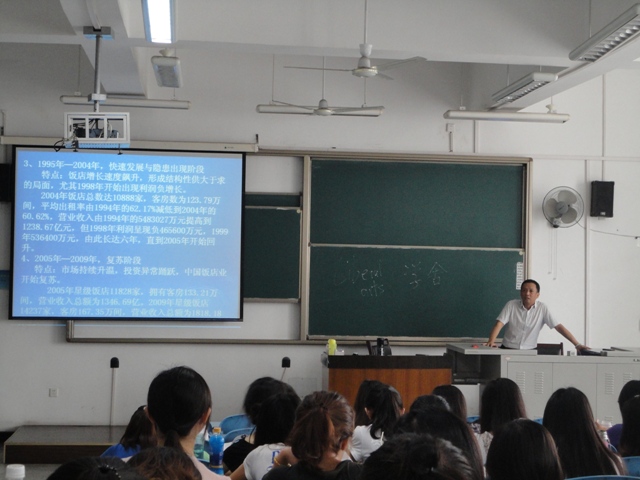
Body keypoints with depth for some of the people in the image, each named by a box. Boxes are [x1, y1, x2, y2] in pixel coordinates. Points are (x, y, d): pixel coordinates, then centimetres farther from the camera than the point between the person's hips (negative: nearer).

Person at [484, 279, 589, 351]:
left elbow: (559, 327, -3)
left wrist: (577, 344, -11)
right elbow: (499, 324, -8)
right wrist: (491, 342, -27)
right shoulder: (511, 305, -1)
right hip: (508, 350, 0)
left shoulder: (542, 308, -1)